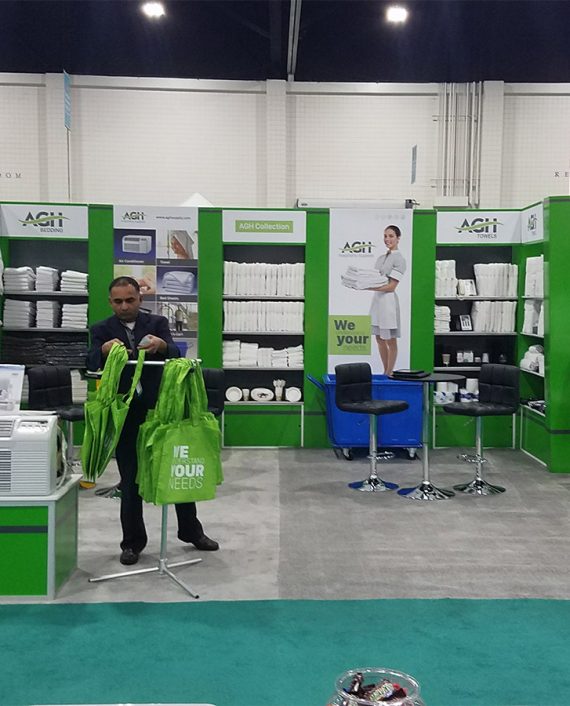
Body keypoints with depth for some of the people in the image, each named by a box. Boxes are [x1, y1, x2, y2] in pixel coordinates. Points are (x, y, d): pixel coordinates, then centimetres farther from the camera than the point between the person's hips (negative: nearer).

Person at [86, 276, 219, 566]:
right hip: (124, 414, -1)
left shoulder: (157, 323, 2)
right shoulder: (101, 330, 2)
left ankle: (191, 531, 28)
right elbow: (92, 364, -14)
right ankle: (132, 542, 21)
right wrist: (105, 350, -37)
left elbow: (175, 356, -13)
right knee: (130, 480, 7)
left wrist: (161, 345, -36)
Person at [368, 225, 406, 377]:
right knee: (379, 339, 13)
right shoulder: (381, 258, 14)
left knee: (391, 341, 1)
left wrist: (369, 287, -24)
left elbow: (391, 286, -15)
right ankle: (386, 372, 24)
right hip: (377, 299, 8)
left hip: (388, 301, -8)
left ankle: (389, 374, 10)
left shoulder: (399, 259, -9)